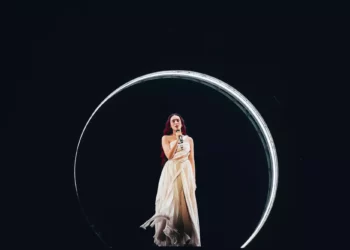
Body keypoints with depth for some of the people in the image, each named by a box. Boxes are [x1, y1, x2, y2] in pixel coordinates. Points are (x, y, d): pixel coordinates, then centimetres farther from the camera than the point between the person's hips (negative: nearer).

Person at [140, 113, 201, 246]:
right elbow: (169, 156, -10)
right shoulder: (166, 138, 3)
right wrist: (177, 140, -13)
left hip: (186, 173, 2)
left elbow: (192, 160, 9)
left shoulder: (189, 139, 10)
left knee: (186, 204, 2)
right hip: (171, 173, -2)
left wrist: (194, 179, 4)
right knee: (171, 203, -2)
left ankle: (187, 237, 9)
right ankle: (169, 237, 4)